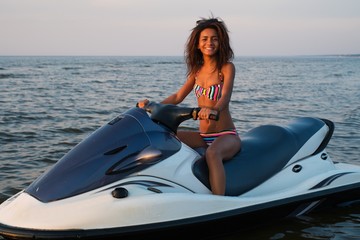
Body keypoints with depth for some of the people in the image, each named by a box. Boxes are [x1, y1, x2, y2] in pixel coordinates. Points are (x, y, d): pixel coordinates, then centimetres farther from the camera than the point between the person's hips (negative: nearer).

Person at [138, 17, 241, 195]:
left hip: (227, 135, -6)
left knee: (212, 154, -39)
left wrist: (214, 110, -44)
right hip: (203, 136, 6)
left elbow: (225, 96, -20)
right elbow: (178, 96, 12)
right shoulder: (197, 70, 13)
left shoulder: (227, 67, -4)